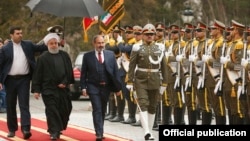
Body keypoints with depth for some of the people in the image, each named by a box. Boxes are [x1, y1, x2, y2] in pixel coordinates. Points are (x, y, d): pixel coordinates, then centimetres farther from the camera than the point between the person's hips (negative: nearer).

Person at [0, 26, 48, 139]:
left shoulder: (28, 45, 6)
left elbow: (40, 48, 6)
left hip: (24, 79, 0)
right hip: (10, 80, 0)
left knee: (24, 105, -8)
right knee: (11, 106, 8)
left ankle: (26, 129, -16)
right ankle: (12, 129, 19)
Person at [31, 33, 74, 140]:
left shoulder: (65, 55, 8)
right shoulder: (42, 58, -3)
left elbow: (69, 71, 9)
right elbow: (37, 75, -3)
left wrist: (65, 82, -4)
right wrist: (36, 90, -7)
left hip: (63, 88, 4)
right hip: (49, 90, -4)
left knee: (64, 110, 8)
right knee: (52, 111, -8)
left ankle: (59, 128, 27)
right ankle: (54, 133, -5)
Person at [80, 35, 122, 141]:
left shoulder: (110, 54, 4)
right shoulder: (88, 56, -1)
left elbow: (115, 71, 3)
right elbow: (83, 73, 1)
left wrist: (118, 87, 0)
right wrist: (83, 87, -7)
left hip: (106, 87, 3)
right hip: (93, 87, -3)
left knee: (103, 111, 14)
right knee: (97, 110, -10)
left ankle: (100, 131, 27)